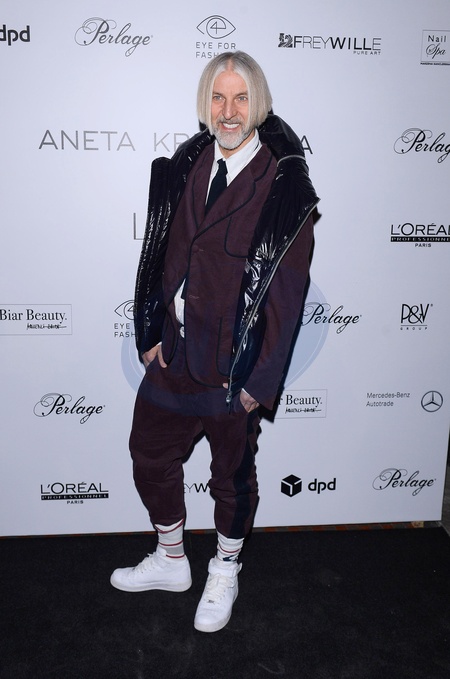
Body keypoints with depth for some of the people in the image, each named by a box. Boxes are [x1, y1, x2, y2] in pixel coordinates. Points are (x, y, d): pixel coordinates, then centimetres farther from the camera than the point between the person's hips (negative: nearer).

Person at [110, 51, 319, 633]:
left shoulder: (284, 185, -14)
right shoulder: (185, 165, 2)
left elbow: (287, 289, -14)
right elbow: (162, 251, 7)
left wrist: (260, 379, -14)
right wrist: (151, 332, 3)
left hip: (233, 365, -5)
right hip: (173, 351, 6)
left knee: (232, 474, 15)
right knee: (149, 453, 18)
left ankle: (224, 574, 42)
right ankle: (170, 562, 43)